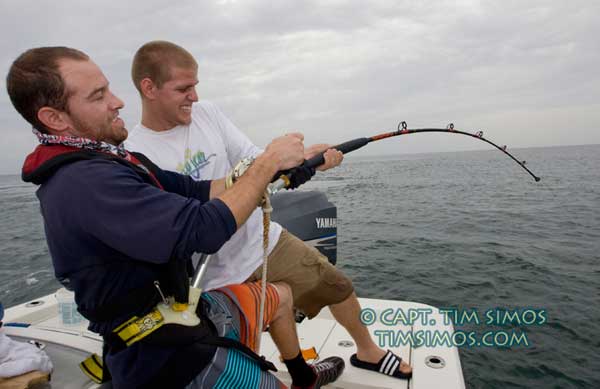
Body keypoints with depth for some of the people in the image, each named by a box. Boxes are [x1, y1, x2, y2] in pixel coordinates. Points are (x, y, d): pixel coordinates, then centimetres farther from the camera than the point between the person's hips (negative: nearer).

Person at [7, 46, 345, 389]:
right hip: (167, 357, -9)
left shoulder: (108, 159, 4)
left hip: (184, 310, 9)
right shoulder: (83, 183, -27)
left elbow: (198, 192, 0)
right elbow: (205, 229, -34)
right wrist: (267, 163, -21)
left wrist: (269, 166, -9)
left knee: (281, 295, 22)